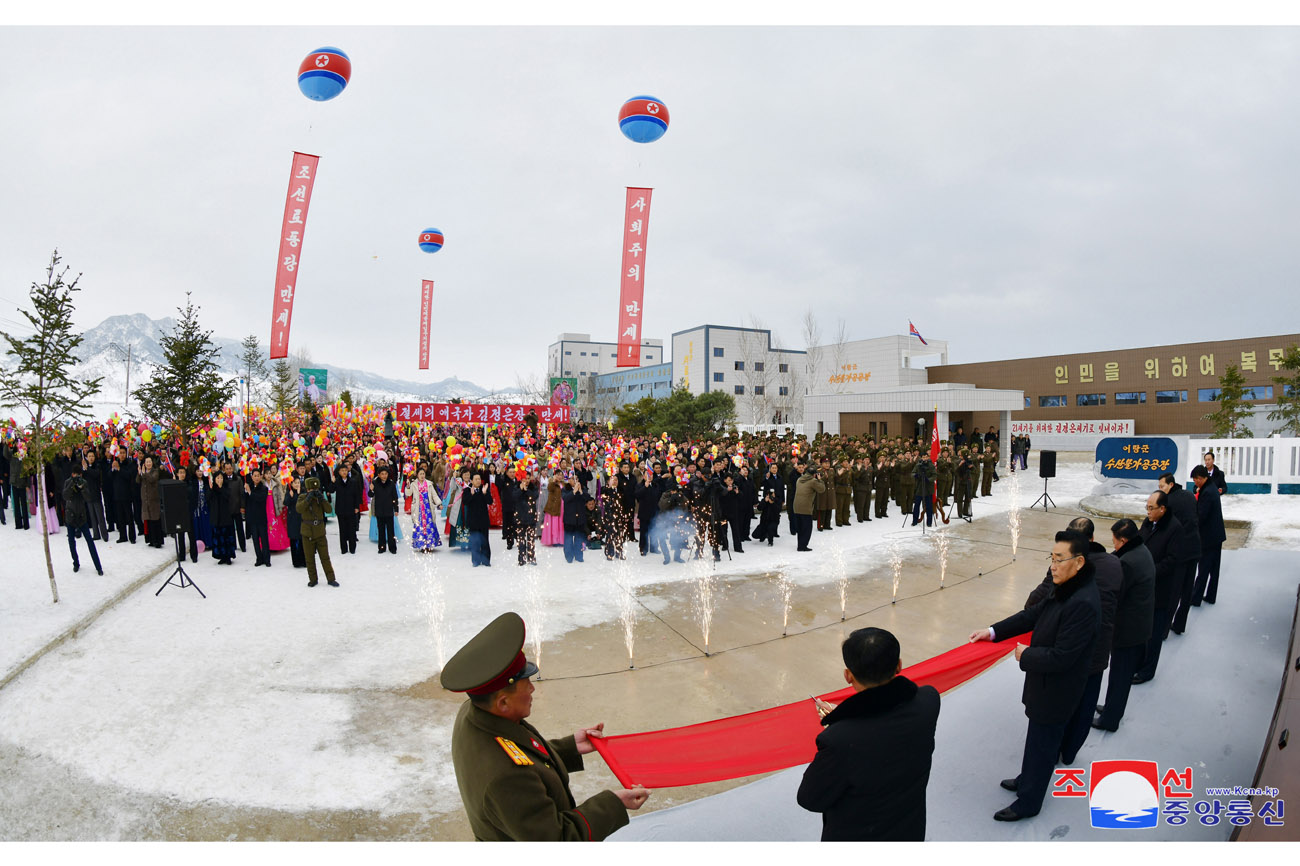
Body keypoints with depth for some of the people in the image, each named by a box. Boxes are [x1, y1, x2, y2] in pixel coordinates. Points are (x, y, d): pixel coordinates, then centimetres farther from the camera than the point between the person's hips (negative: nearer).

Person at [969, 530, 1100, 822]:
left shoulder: (1083, 603, -32)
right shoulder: (1066, 589, -3)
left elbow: (1060, 657, -31)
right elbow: (1034, 614, 7)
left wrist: (1026, 655, -13)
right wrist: (993, 631, 0)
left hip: (1055, 692, -8)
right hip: (1047, 687, 8)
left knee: (1042, 746, 12)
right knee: (1037, 740, 28)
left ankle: (1028, 803, 31)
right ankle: (1027, 780, 49)